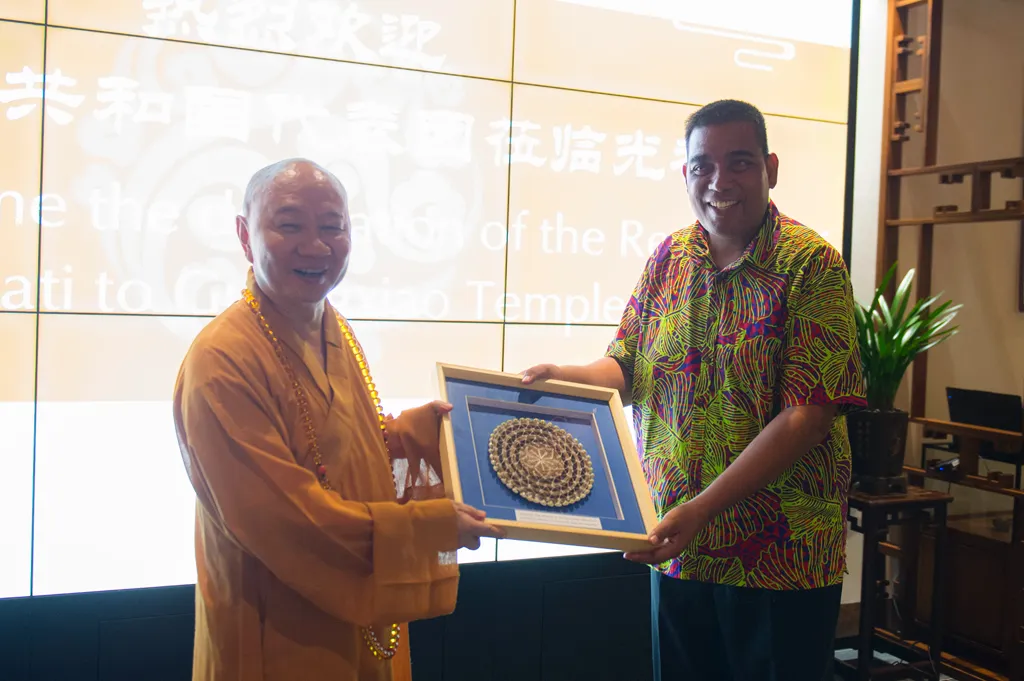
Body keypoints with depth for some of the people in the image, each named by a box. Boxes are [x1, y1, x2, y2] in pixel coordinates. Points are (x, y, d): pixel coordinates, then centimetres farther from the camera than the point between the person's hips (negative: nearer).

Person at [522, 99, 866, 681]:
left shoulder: (813, 265, -13)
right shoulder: (669, 259, 4)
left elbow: (806, 416, -19)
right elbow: (627, 368, 10)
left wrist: (702, 508, -25)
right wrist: (565, 377, -12)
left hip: (780, 561, -4)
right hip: (676, 549, 5)